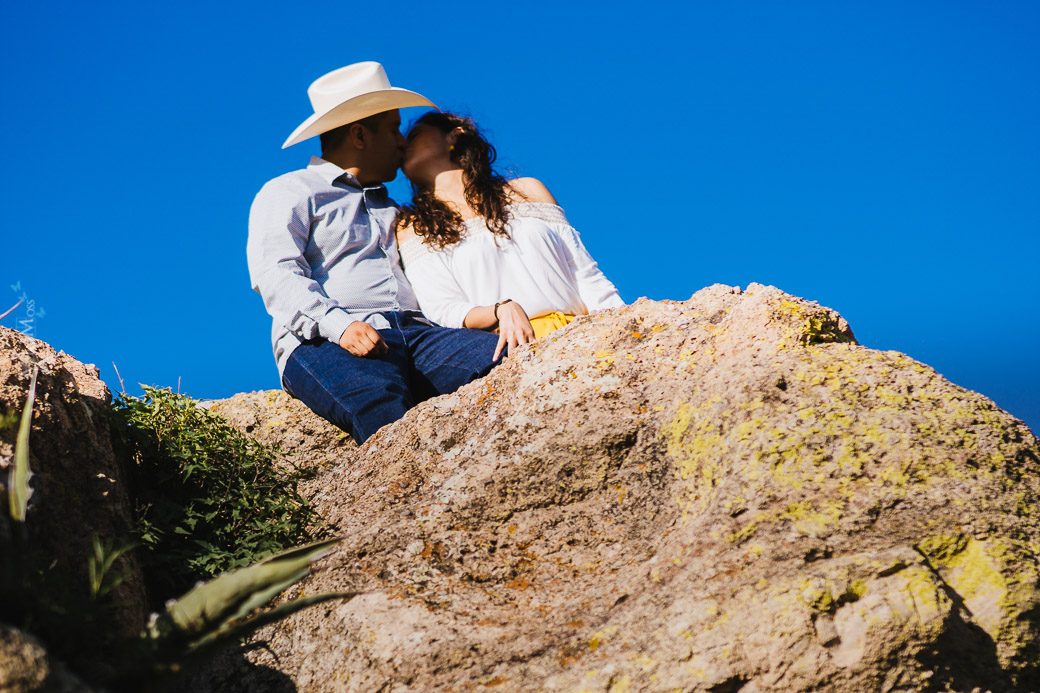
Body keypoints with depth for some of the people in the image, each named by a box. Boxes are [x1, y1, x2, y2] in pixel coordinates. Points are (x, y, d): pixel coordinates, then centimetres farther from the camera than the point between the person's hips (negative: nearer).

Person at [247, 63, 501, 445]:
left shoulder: (395, 212, 38)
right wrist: (338, 324, -20)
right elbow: (277, 273, -1)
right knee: (380, 404, -41)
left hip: (415, 333, 5)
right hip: (325, 343, -5)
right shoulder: (287, 194, 17)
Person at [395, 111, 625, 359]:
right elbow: (444, 310, 3)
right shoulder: (412, 227, 15)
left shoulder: (527, 190, 22)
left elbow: (588, 279, 16)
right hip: (514, 348, -3)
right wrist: (502, 310, -17)